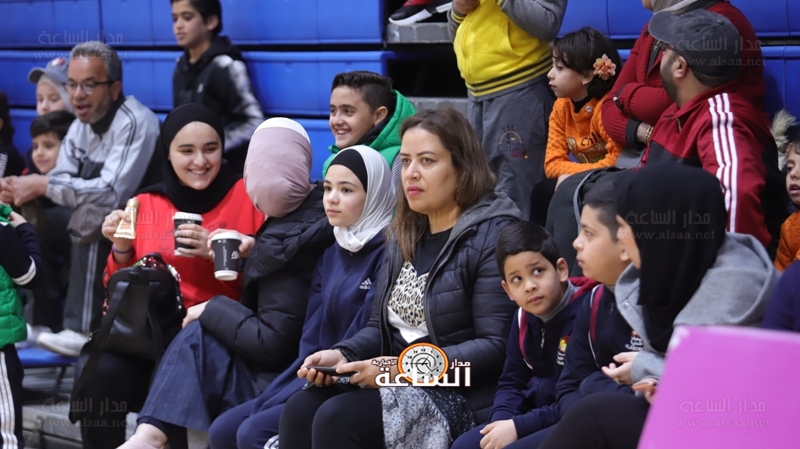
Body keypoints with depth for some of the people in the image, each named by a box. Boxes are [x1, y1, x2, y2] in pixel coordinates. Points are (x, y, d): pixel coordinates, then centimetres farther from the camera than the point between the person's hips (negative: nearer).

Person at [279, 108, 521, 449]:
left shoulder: (493, 236, -9)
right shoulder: (405, 235, 16)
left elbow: (495, 347, -17)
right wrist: (342, 355, -3)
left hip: (461, 395, -8)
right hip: (398, 383, 8)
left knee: (337, 419, -27)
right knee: (299, 410, -18)